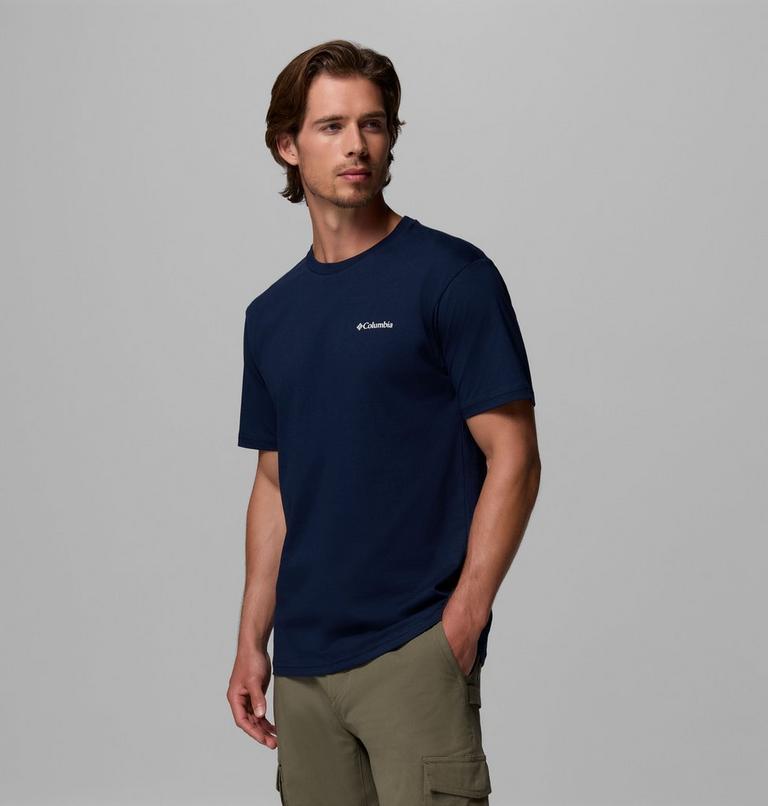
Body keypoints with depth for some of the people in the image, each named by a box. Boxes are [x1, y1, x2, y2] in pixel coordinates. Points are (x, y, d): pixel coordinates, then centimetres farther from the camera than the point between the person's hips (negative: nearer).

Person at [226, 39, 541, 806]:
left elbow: (512, 460, -9)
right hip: (304, 662, 6)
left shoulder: (452, 276, -6)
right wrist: (251, 641, 11)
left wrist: (461, 626, -14)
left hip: (415, 651, -6)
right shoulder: (271, 314, 13)